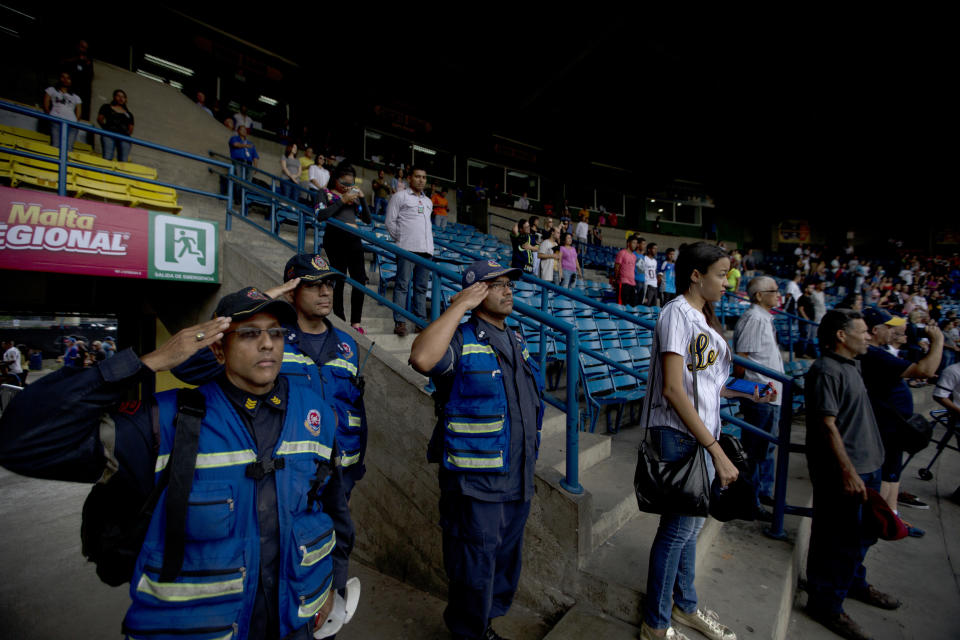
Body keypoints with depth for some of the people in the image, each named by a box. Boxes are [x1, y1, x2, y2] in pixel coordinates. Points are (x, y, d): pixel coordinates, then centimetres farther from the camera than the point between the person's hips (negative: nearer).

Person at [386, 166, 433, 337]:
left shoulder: (428, 202, 23)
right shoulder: (400, 196, 5)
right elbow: (390, 221, 2)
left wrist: (429, 244, 15)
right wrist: (401, 239, 3)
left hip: (426, 249, 6)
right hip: (407, 248, -6)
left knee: (421, 287, 6)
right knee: (402, 285, -9)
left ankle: (421, 322, 9)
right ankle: (400, 322, -8)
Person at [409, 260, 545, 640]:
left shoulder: (516, 342, 10)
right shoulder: (461, 340, -15)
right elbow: (422, 358, -39)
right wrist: (459, 307, -29)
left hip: (518, 480, 8)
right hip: (476, 481, -8)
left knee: (506, 563, 24)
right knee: (475, 569, 10)